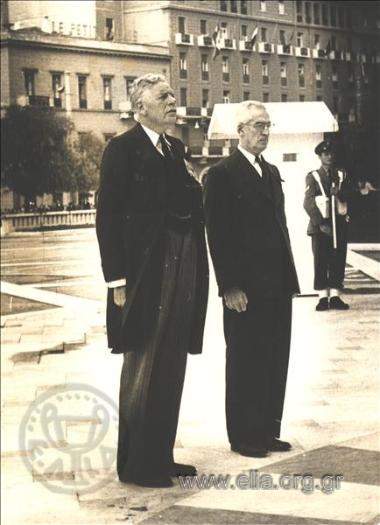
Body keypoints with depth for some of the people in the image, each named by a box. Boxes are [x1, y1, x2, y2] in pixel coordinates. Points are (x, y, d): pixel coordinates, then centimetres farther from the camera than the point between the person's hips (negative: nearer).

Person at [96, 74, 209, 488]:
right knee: (143, 371, 1)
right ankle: (135, 464, 11)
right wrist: (118, 281, -16)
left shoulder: (175, 148, 14)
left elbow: (188, 209, 13)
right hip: (145, 275, -7)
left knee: (170, 371, 12)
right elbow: (108, 217, -11)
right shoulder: (123, 148, -8)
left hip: (181, 273, 7)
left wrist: (196, 274, 7)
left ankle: (160, 457, 22)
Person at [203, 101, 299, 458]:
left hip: (277, 286, 7)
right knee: (244, 362, 2)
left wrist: (289, 277, 11)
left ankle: (267, 431, 20)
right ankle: (243, 437, 12)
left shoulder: (272, 173, 16)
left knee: (275, 361, 11)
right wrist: (229, 287, -16)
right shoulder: (222, 174, -7)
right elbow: (217, 234, -12)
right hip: (245, 288, -7)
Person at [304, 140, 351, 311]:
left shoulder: (342, 176, 13)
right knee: (320, 262, -3)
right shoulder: (312, 177, 2)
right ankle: (323, 298, 0)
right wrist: (321, 224, -14)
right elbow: (308, 203, -6)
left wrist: (339, 193, -12)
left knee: (338, 261, 1)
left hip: (339, 225, 3)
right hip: (320, 226, -3)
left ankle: (335, 297, 4)